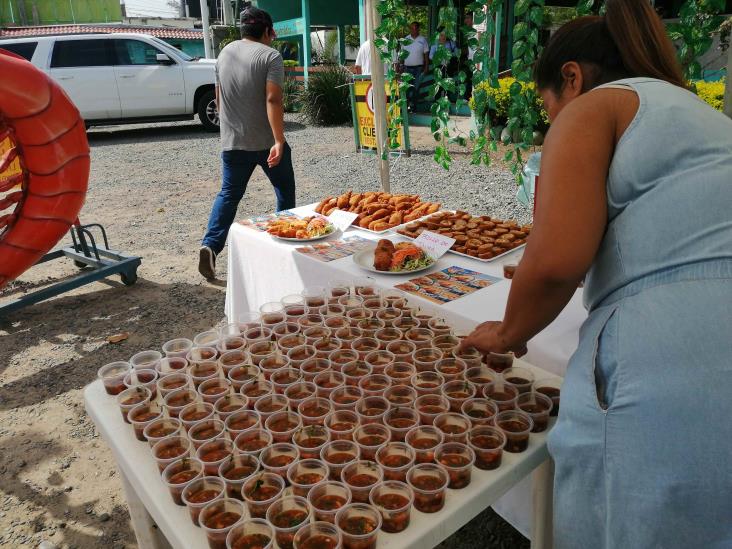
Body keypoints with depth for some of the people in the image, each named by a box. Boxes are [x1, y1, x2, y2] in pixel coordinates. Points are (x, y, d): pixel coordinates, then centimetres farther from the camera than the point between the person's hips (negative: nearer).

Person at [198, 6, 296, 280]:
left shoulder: (225, 53, 11)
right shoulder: (270, 56, -8)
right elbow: (272, 99, -21)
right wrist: (279, 141, -25)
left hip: (232, 142, 5)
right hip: (267, 142, -5)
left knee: (229, 195, 9)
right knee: (285, 190, 14)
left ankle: (210, 246, -8)